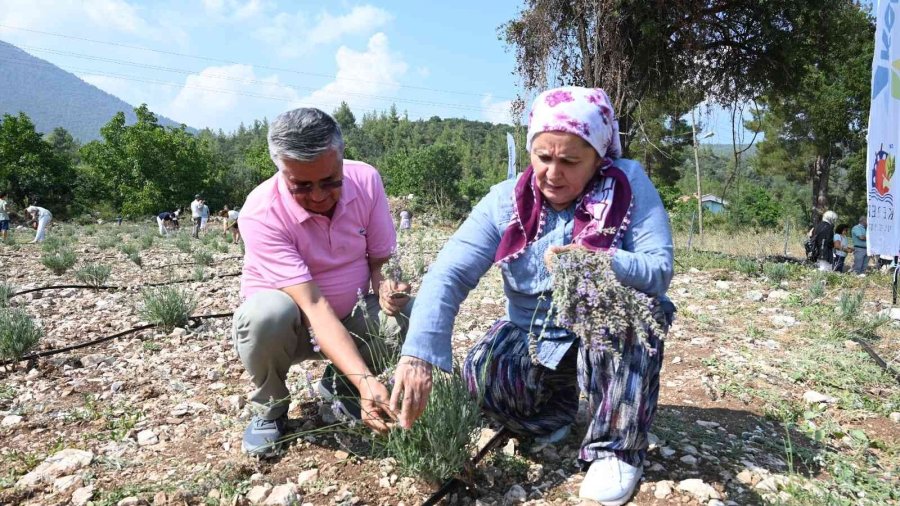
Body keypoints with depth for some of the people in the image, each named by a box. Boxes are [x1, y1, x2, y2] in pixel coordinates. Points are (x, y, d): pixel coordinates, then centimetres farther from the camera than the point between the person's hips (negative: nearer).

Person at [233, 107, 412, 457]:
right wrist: (366, 380, -46)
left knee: (408, 312, -26)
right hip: (287, 322, -3)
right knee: (266, 312, -37)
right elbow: (313, 304, -36)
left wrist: (385, 285, -30)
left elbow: (382, 256, -5)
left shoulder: (366, 181, -17)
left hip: (351, 317, 3)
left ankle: (339, 385, 4)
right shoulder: (261, 213, -29)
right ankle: (269, 410, -5)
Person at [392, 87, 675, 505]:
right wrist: (418, 355, -38)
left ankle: (617, 448, -14)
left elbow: (660, 270, -21)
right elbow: (449, 274, -24)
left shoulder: (628, 184, -14)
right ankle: (556, 408, 9)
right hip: (534, 338, 2)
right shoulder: (505, 201, -12)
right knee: (483, 372, -26)